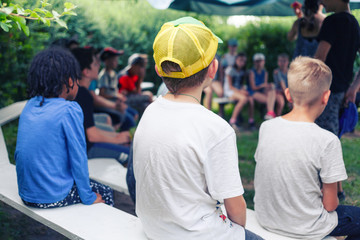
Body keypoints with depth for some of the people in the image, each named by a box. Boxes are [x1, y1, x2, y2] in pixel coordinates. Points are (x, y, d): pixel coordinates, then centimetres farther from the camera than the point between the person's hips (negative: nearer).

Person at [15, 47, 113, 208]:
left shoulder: (30, 105, 3)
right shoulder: (69, 110, -18)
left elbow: (20, 152, 13)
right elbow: (78, 157, -15)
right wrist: (88, 197, -3)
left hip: (26, 195, 7)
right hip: (53, 197, -7)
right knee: (106, 193, 15)